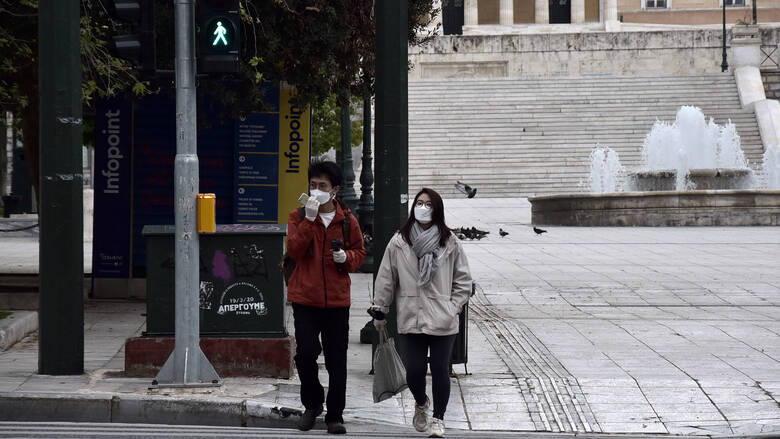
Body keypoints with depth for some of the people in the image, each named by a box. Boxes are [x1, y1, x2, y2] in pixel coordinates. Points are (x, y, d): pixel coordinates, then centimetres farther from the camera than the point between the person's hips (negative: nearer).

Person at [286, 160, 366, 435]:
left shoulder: (347, 220, 6)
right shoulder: (298, 217, 3)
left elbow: (360, 252, 14)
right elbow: (294, 250, -10)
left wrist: (347, 257, -8)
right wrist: (309, 220, -18)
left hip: (337, 300, 1)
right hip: (305, 299, -1)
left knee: (337, 361, 4)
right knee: (305, 353, -11)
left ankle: (335, 416, 16)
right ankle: (312, 403, 14)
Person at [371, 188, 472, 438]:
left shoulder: (449, 243, 2)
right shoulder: (399, 242, 2)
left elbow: (463, 280, 9)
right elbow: (386, 279, 7)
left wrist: (453, 307, 0)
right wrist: (379, 311, 9)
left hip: (442, 321, 0)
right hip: (410, 319, 0)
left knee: (440, 371, 2)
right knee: (414, 372, 0)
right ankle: (421, 403, 33)